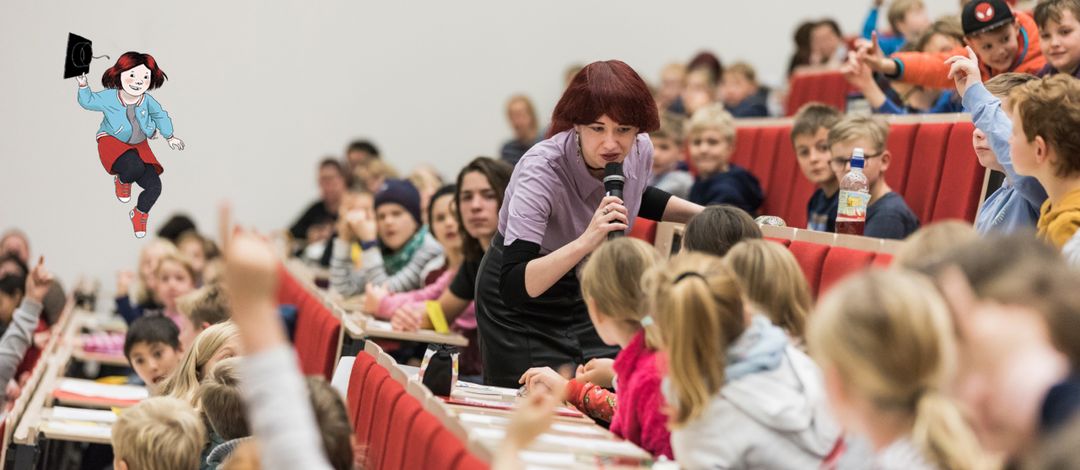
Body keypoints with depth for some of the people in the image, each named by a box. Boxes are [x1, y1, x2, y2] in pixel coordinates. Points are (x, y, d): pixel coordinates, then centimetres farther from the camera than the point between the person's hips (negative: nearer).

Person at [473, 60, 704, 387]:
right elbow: (513, 287, -40)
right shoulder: (541, 170, -33)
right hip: (522, 306, -5)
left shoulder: (639, 151, -14)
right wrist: (585, 242, -51)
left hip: (589, 288, 5)